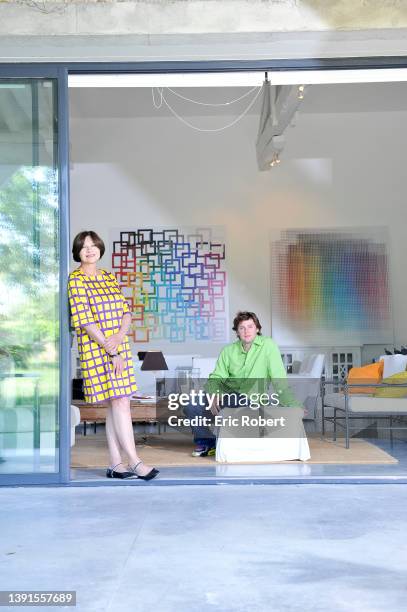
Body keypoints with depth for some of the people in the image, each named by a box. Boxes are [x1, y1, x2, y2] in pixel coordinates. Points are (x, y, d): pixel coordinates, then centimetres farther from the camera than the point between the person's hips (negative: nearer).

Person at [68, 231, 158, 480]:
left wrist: (119, 336, -11)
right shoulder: (76, 280, -5)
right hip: (96, 349, -6)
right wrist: (111, 351, -15)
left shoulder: (110, 277, 14)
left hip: (120, 347, 6)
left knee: (115, 404, 6)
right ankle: (135, 462, -6)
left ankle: (116, 463, 12)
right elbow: (85, 321, -12)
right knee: (119, 403, -10)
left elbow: (126, 312, 10)